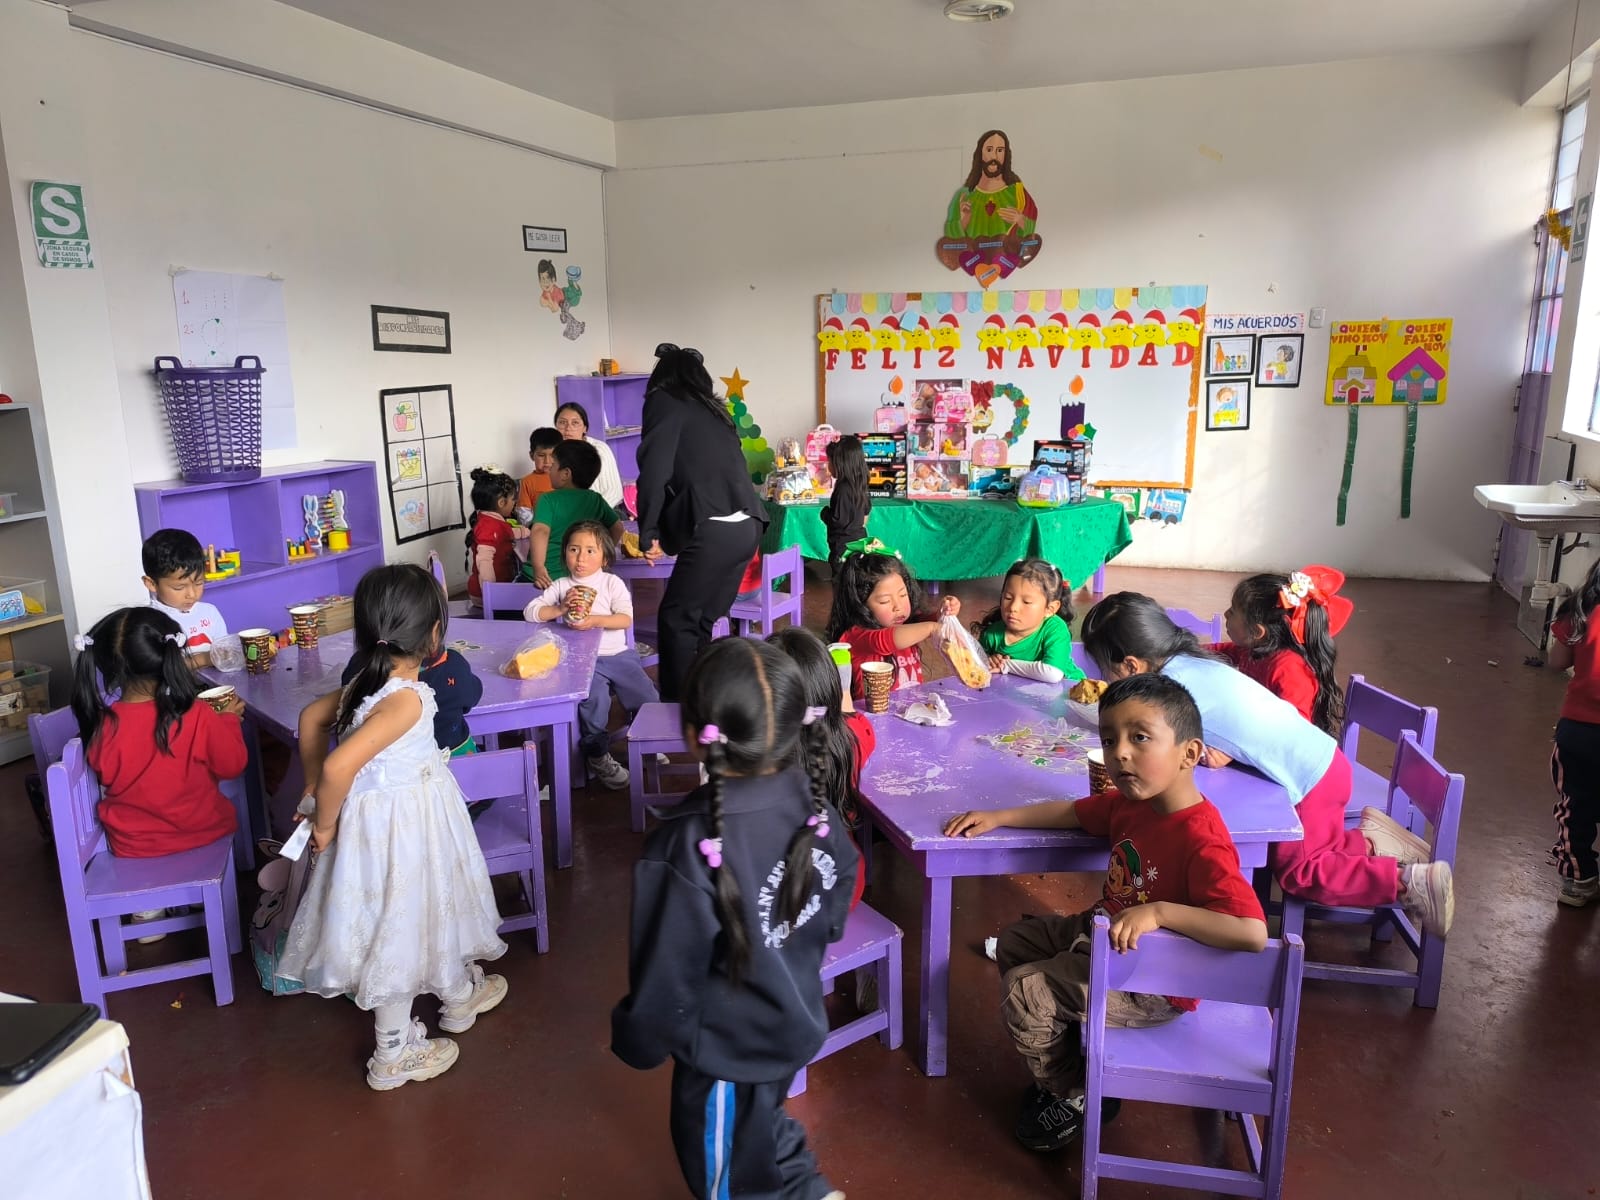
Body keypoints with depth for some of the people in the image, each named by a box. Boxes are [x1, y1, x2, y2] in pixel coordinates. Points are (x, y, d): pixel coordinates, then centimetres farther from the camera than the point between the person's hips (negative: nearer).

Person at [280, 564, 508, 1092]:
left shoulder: (367, 682, -3)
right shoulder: (406, 700, -29)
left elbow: (311, 717, 10)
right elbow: (339, 766, -36)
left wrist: (314, 791, 16)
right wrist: (325, 825, -19)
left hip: (383, 813, 8)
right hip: (402, 826, -8)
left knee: (432, 910, 25)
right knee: (400, 928, 12)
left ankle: (461, 994, 45)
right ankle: (395, 1056, 34)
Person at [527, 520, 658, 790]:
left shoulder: (612, 583, 4)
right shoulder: (561, 587, 6)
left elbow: (626, 618, -9)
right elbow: (530, 611, 0)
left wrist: (595, 620, -23)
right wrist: (561, 609, -12)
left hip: (618, 655, 2)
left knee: (648, 699, -6)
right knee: (594, 698, -27)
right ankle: (598, 756, -5)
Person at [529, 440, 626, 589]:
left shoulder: (548, 500, -7)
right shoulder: (596, 500, 7)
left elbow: (541, 531, -22)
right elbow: (617, 528, 13)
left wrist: (538, 568, -31)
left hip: (546, 577, -4)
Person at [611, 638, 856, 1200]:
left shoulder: (687, 845, -36)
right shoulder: (814, 805, -16)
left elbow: (666, 973, -24)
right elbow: (834, 915, 1)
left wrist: (636, 1041, -5)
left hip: (728, 1044, -6)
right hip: (794, 1021, 6)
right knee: (761, 1124, 35)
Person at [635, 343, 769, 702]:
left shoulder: (664, 402, 6)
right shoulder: (713, 410, 26)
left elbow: (655, 470, -5)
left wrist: (649, 533, 0)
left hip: (715, 530, -7)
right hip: (747, 526, 7)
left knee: (676, 620, 4)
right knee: (700, 621, 16)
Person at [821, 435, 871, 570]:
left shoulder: (843, 489, -21)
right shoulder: (860, 484, 6)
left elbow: (839, 521, -22)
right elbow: (867, 511, 18)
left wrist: (825, 512, -5)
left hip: (844, 545, -9)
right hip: (859, 540, 9)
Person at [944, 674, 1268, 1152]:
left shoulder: (1202, 842, -33)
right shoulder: (1130, 802, -6)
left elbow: (1253, 932, -42)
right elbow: (1072, 812, 13)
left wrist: (1158, 911, -40)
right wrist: (999, 817, 6)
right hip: (1102, 933, 9)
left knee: (1024, 992, -15)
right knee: (1014, 942, 17)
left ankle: (1072, 1097, 15)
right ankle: (1063, 1064, 32)